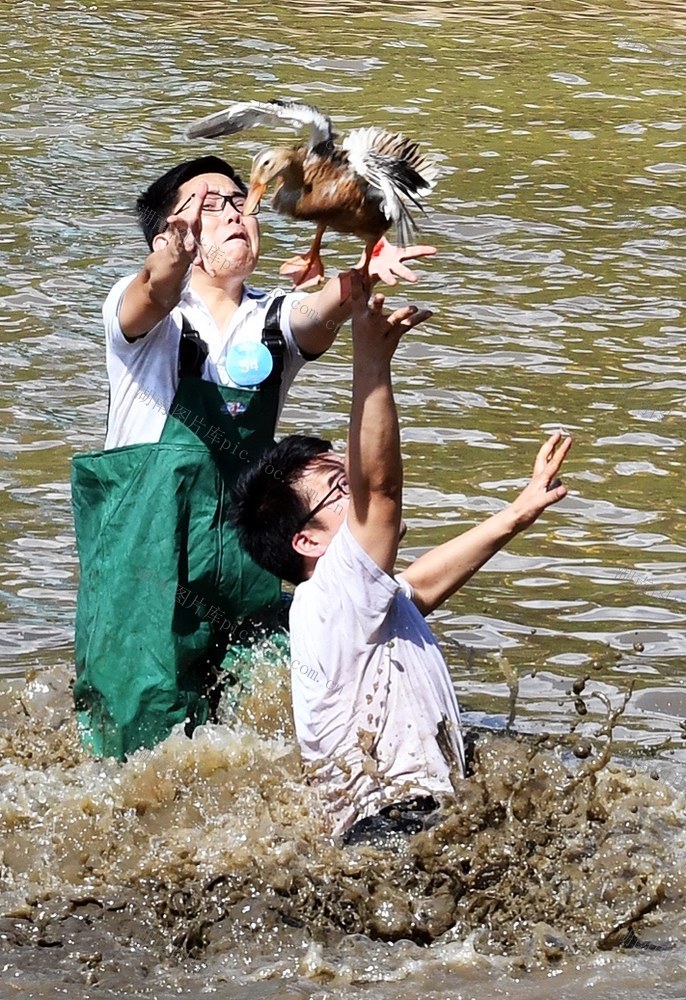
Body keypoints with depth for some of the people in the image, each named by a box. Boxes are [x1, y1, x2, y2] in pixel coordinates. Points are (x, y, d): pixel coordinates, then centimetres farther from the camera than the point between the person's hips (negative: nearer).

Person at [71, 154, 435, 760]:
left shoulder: (276, 319, 10)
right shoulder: (139, 309, 0)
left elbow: (322, 309, -13)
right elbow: (154, 295, -25)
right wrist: (173, 258, -50)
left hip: (244, 549, 4)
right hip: (148, 545, -4)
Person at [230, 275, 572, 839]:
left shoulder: (363, 608, 23)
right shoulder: (331, 599, -9)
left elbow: (420, 584, 44)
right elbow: (379, 487, -24)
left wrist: (520, 513, 49)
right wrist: (372, 360, -29)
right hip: (395, 836, -12)